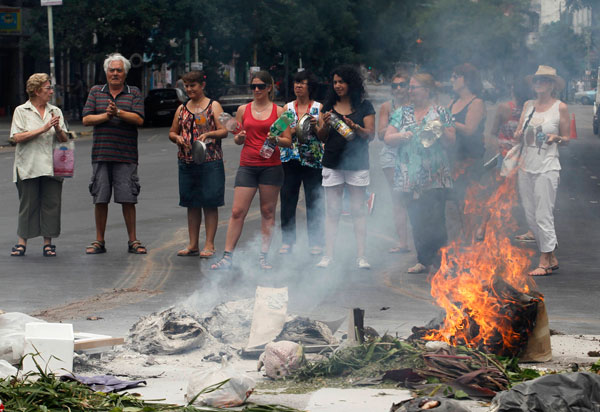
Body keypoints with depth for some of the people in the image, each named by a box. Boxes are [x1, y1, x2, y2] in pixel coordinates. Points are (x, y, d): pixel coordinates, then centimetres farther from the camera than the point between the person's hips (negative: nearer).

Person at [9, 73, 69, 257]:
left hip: (51, 166, 3)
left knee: (51, 204, 1)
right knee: (28, 205, -1)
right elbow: (18, 137, -9)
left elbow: (64, 139, 12)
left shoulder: (55, 111, 14)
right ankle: (21, 243, 5)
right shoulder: (21, 111, 3)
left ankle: (48, 243, 7)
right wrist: (43, 129, -13)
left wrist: (58, 129, -10)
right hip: (28, 166, -3)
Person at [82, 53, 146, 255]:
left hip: (126, 156, -2)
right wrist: (106, 116, -11)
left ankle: (133, 240, 7)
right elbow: (86, 119, 4)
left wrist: (118, 112, -17)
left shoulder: (134, 93, 7)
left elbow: (139, 119, -6)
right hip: (101, 155, 2)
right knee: (100, 199, 3)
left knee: (128, 199, -2)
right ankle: (99, 241, 12)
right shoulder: (96, 92, 12)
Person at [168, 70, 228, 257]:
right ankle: (192, 245, 14)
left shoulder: (213, 106, 2)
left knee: (210, 203, -2)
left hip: (210, 162, -4)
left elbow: (224, 131, -4)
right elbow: (172, 132, 20)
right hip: (186, 162, 4)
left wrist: (208, 134, -22)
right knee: (192, 204, 8)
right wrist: (177, 138, -3)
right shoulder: (182, 109, 14)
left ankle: (209, 245, 2)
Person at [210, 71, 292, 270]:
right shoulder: (243, 110, 9)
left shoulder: (278, 111, 4)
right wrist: (239, 138, -8)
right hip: (247, 166, 1)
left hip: (271, 167, -1)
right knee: (237, 211, -3)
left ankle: (263, 256, 11)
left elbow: (288, 141, 3)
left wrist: (275, 140, -17)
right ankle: (227, 256, -1)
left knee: (268, 212, 3)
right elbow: (236, 139, 15)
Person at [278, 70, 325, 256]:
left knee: (314, 202, -2)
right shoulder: (287, 107, 12)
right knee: (287, 200, 2)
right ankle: (287, 241, 11)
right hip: (290, 159, 2)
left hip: (313, 160, -2)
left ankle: (315, 242, 7)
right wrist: (298, 128, -12)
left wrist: (315, 125, -20)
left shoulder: (318, 107, 5)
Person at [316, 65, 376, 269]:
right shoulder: (328, 106, 10)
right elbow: (322, 138, 11)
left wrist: (355, 127, -20)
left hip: (357, 163, -2)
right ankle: (328, 255, 3)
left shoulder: (364, 106, 3)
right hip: (332, 164, 2)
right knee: (332, 211, 2)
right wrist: (325, 125, -10)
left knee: (358, 210, -1)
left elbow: (370, 134, -3)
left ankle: (361, 256, 1)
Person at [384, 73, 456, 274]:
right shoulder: (404, 113, 13)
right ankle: (423, 261, 10)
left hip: (435, 177, -4)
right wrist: (401, 136, -11)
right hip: (411, 177, 4)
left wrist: (441, 130, -18)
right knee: (416, 218, 3)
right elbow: (387, 137, 8)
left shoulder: (440, 113, 4)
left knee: (434, 218, -9)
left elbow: (451, 142, 0)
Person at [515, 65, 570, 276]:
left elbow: (567, 138, 5)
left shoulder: (560, 107, 0)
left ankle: (545, 262, 3)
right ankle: (551, 258, 18)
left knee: (543, 215, -7)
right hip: (526, 166, 6)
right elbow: (518, 132, 18)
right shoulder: (528, 105, 13)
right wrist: (519, 134, -5)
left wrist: (556, 138, -16)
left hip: (547, 167, -6)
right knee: (530, 216, 6)